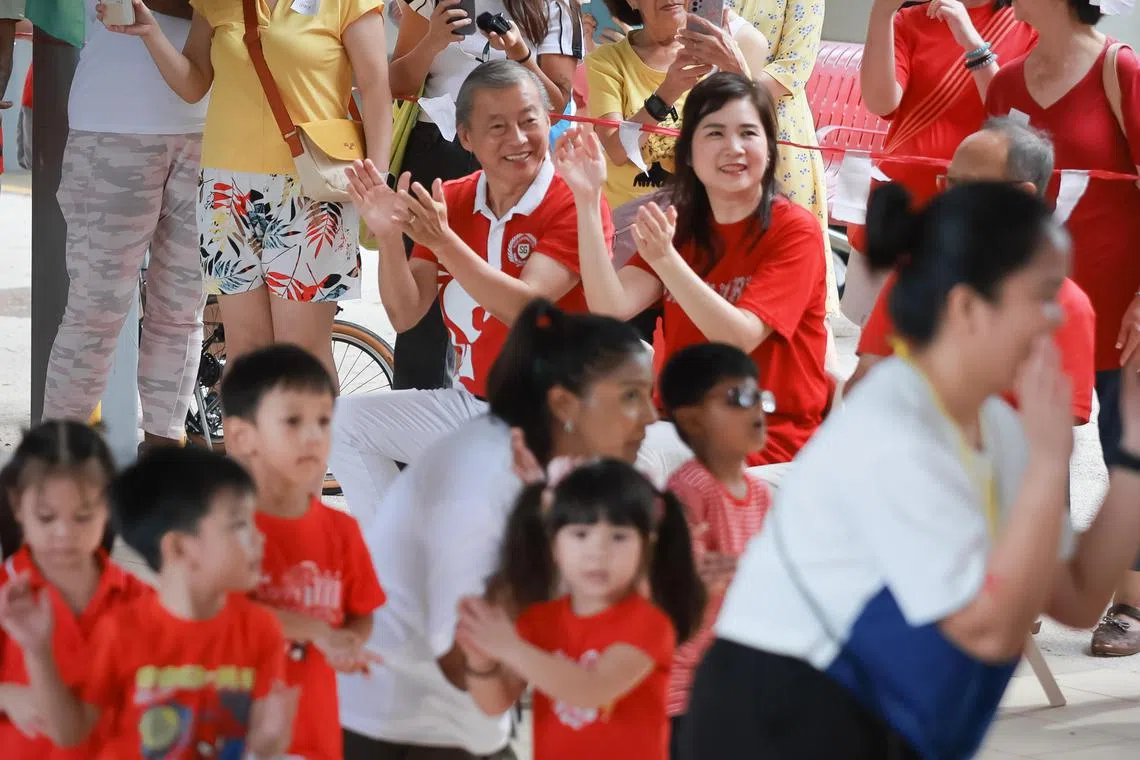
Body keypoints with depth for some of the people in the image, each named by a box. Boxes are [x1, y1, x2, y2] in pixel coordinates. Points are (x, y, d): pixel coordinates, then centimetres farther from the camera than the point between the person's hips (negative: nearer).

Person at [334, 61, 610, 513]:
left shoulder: (574, 205, -12)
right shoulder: (448, 203, 6)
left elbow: (524, 309, -23)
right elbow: (404, 315, 2)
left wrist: (442, 241, -31)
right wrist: (388, 238, -15)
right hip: (467, 403, 6)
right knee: (346, 420, -5)